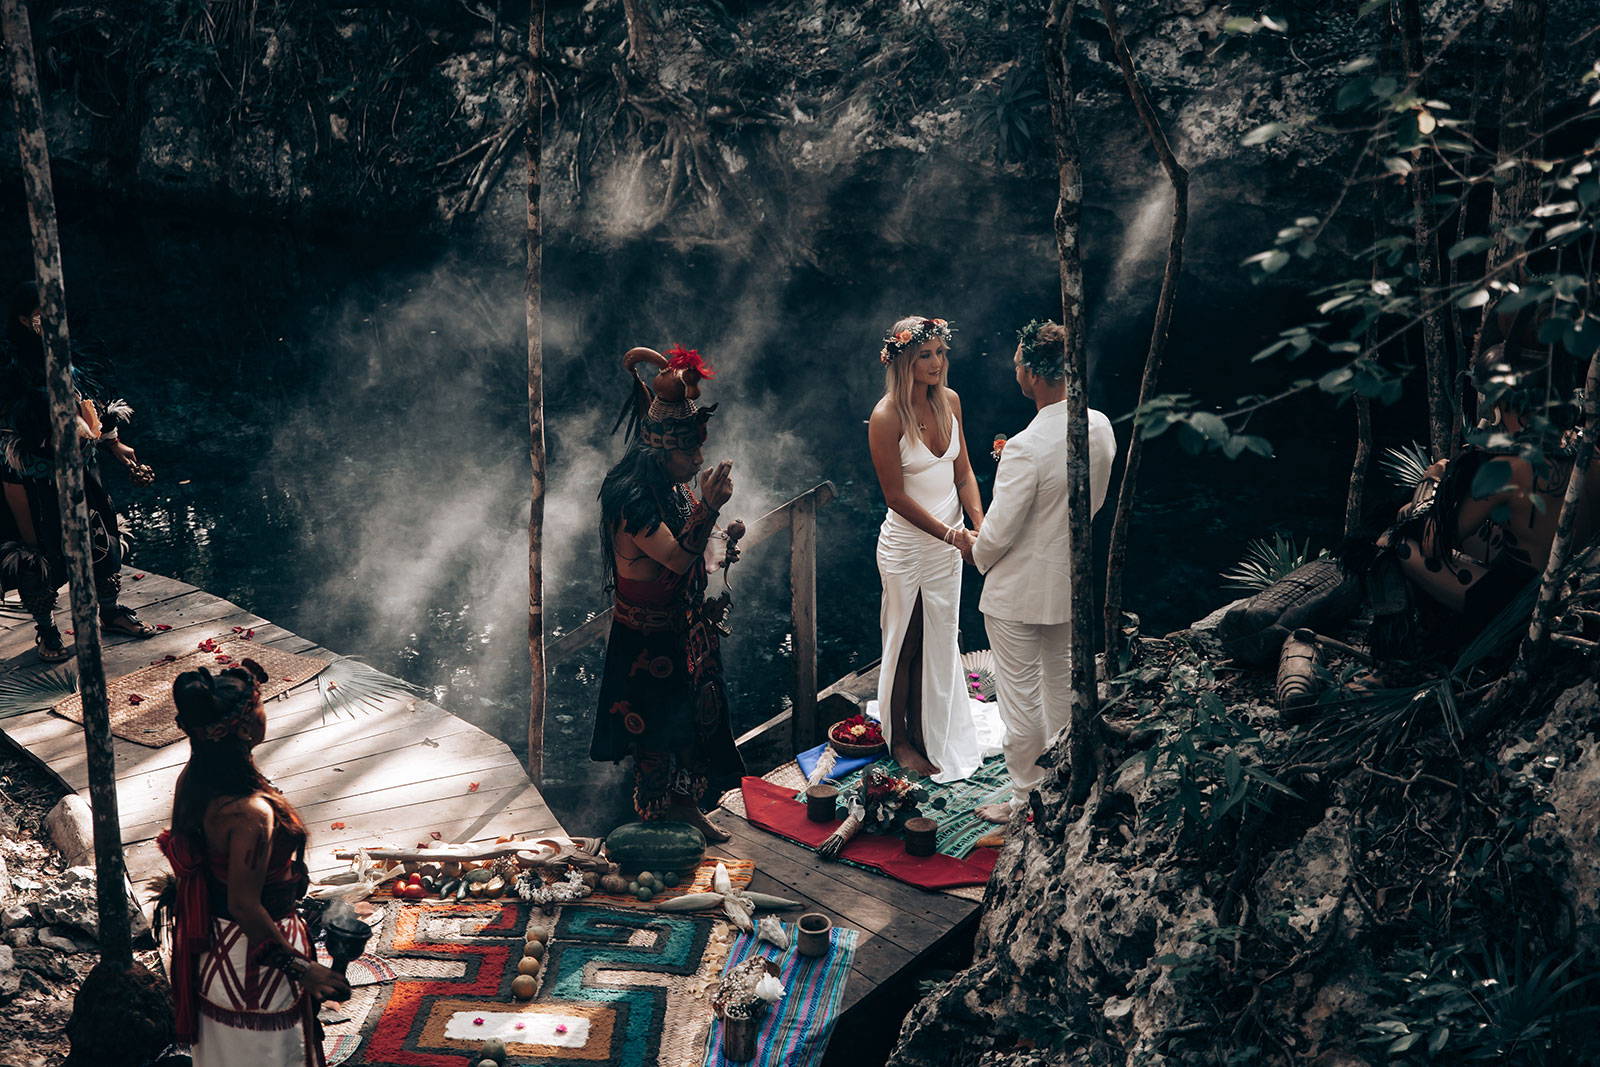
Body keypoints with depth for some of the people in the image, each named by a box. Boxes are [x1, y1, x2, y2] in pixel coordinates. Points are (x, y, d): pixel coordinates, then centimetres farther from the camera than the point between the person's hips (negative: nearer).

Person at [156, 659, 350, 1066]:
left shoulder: (194, 781, -8)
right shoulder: (251, 813, -34)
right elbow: (245, 907, -28)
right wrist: (301, 967, -18)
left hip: (211, 949, 8)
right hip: (252, 962, -8)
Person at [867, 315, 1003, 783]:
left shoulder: (949, 401, -1)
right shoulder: (886, 418, -20)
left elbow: (962, 470, 5)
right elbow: (896, 496, -18)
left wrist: (979, 523, -9)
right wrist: (949, 533, -19)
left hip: (948, 541, 6)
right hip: (908, 545, -6)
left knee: (940, 640, 17)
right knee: (907, 643, 8)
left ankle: (929, 730, 34)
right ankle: (899, 739, 26)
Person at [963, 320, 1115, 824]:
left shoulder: (1026, 449, -31)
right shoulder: (1100, 427, -7)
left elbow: (998, 533, -23)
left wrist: (975, 551, -1)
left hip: (1020, 590, -8)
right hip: (1071, 579, 8)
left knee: (1021, 698, 9)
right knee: (1061, 685, 24)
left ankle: (1026, 800, 23)